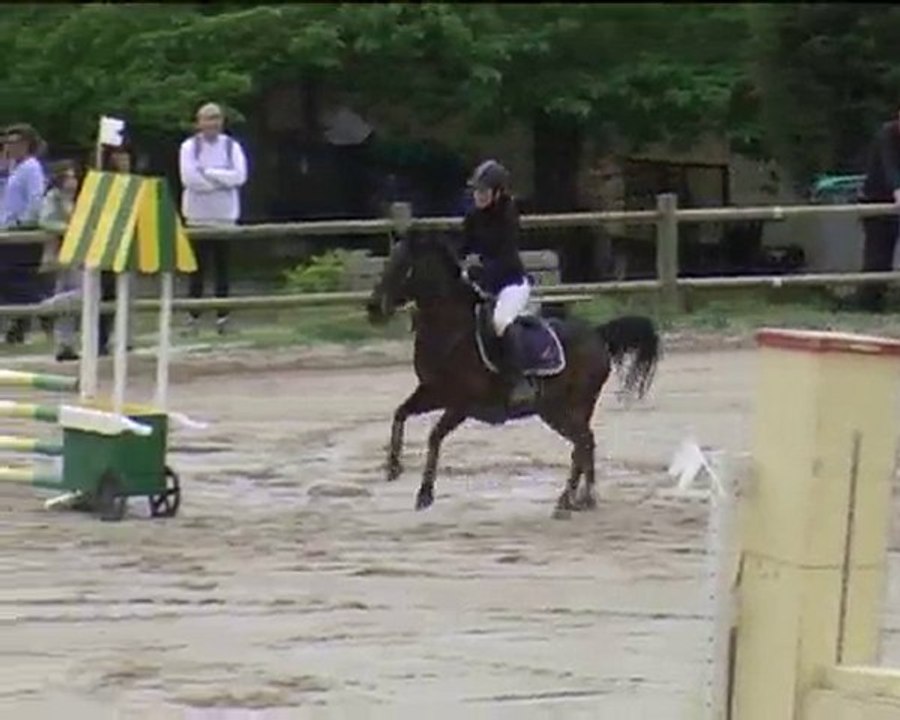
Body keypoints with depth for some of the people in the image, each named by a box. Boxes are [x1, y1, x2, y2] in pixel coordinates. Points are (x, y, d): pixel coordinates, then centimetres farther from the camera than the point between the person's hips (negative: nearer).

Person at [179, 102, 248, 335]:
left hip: (225, 213, 1)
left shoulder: (232, 146, 5)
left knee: (222, 265, 3)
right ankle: (194, 315, 4)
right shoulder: (189, 147, 1)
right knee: (198, 265, 0)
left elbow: (239, 176, -9)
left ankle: (222, 315, 8)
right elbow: (189, 177, -12)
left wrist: (208, 173, -14)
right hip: (197, 214, -1)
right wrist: (222, 179, -10)